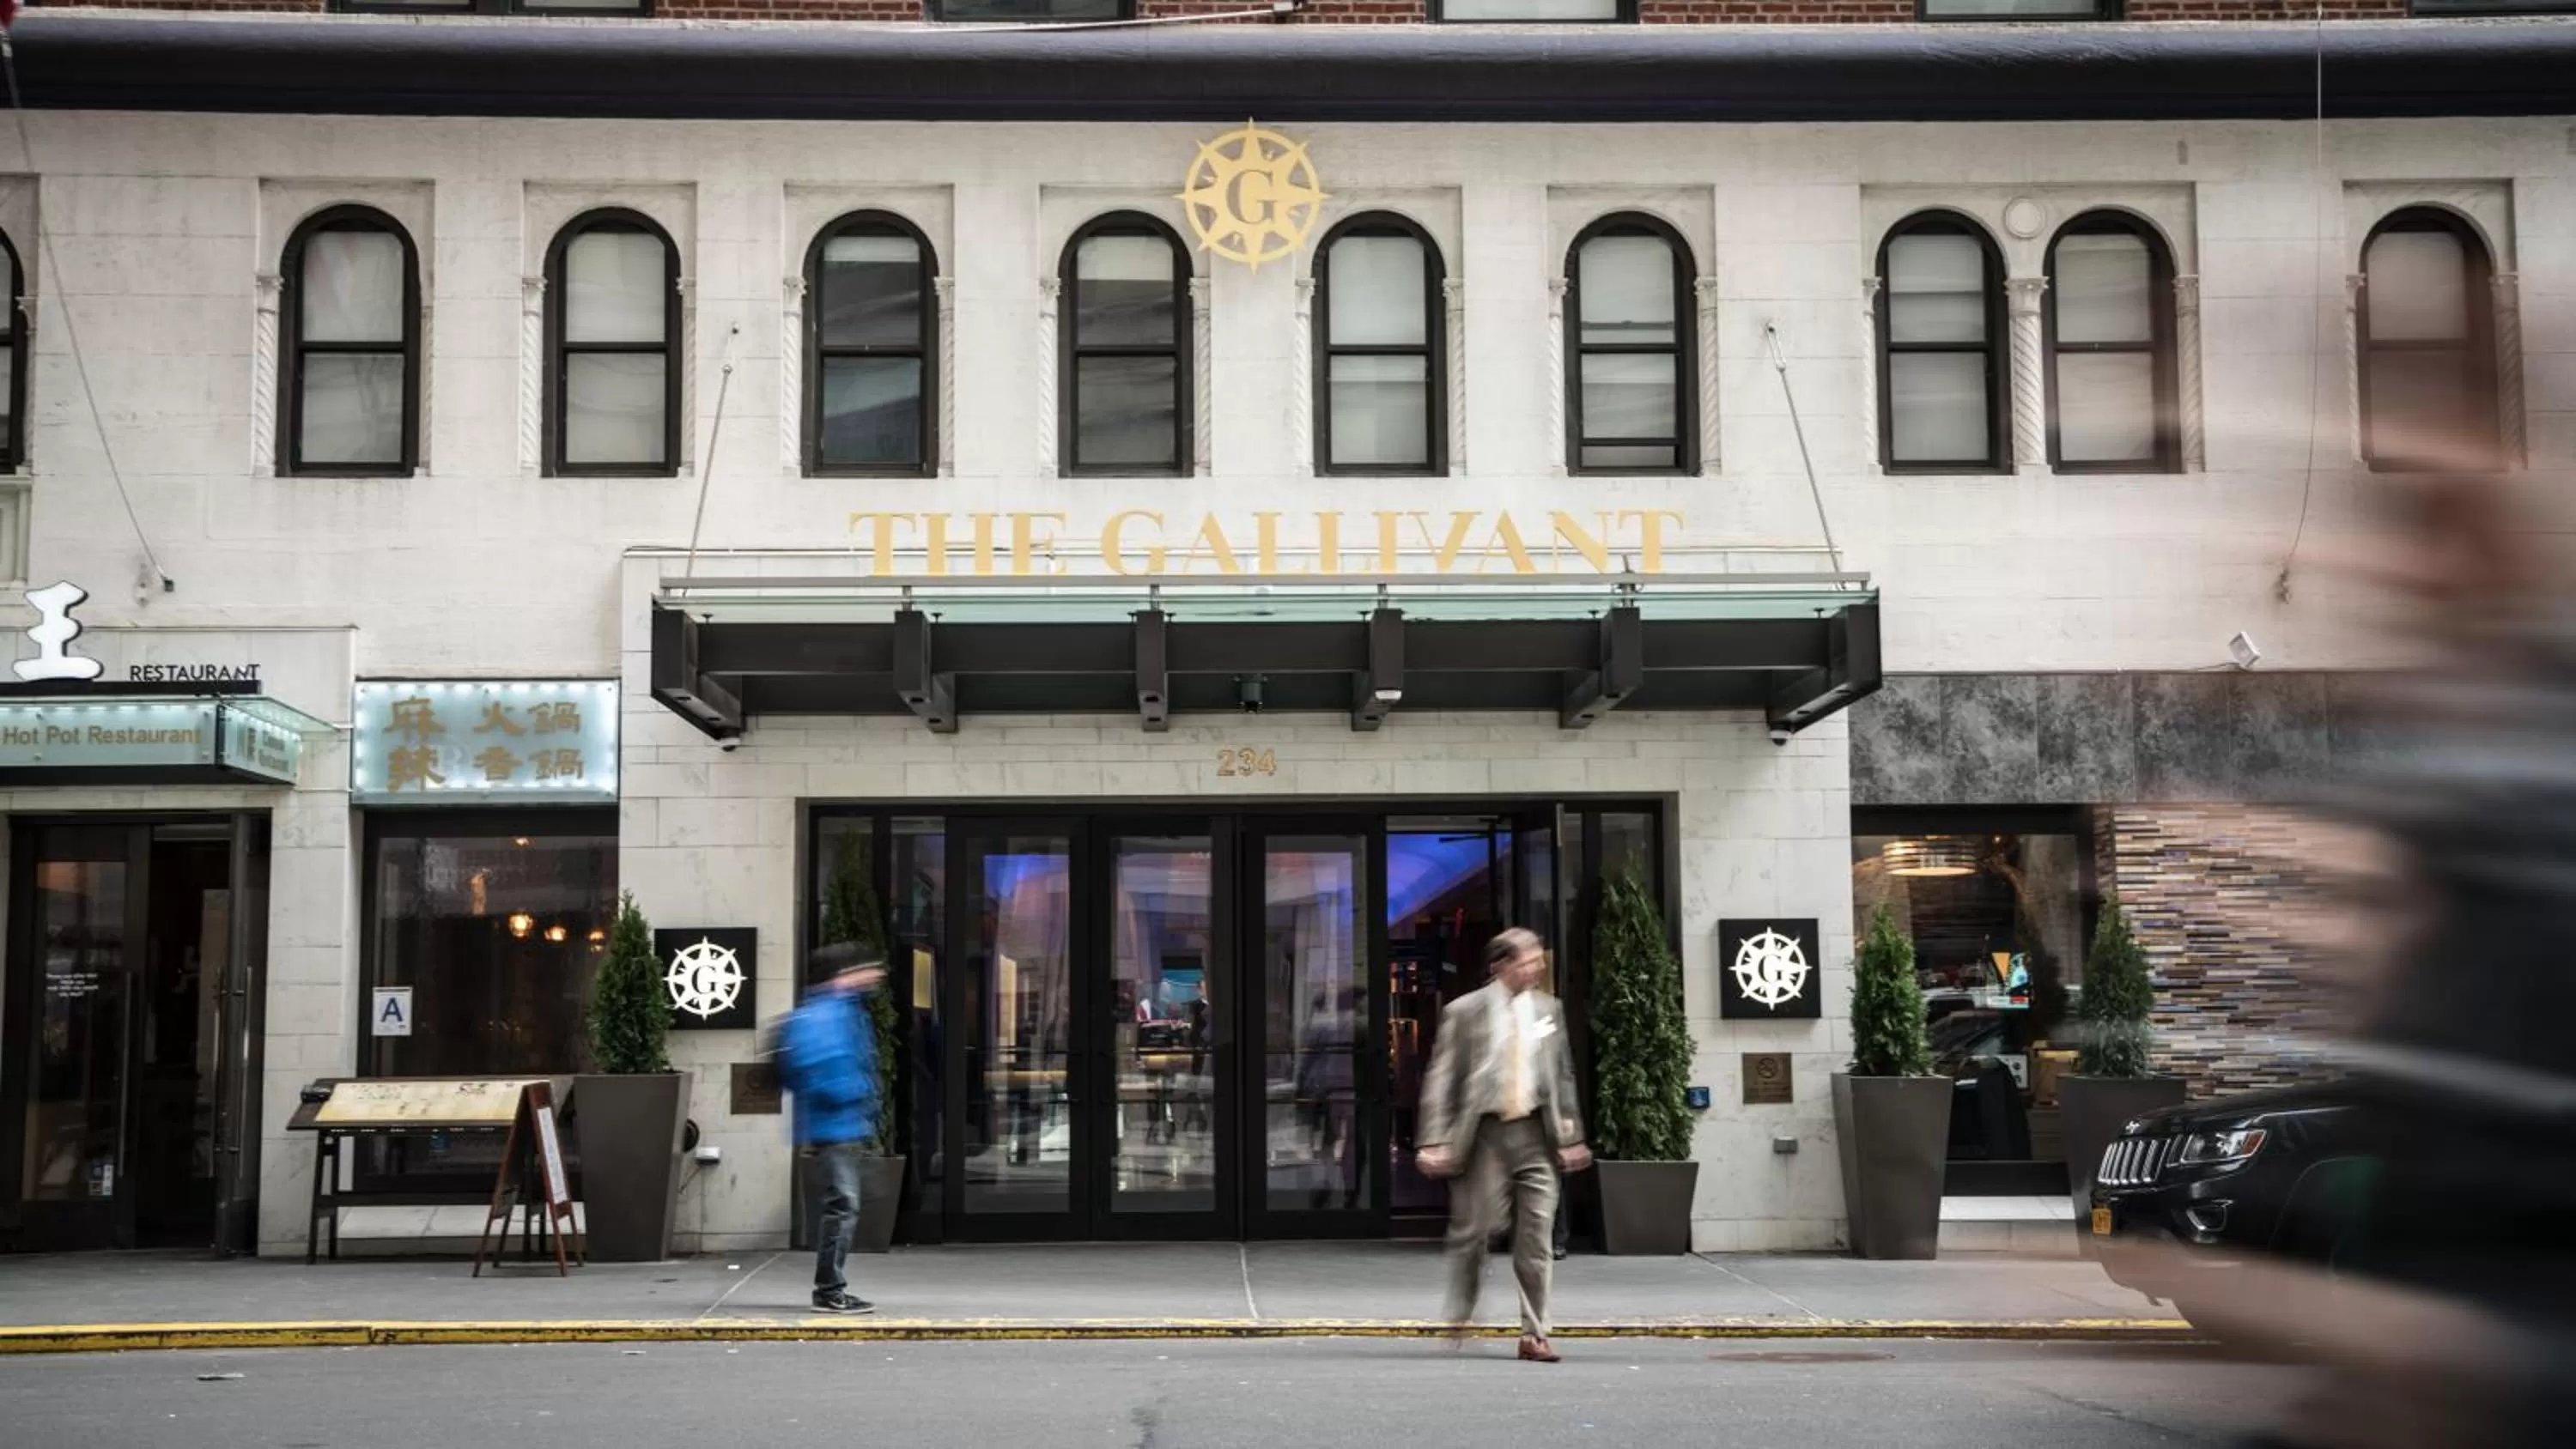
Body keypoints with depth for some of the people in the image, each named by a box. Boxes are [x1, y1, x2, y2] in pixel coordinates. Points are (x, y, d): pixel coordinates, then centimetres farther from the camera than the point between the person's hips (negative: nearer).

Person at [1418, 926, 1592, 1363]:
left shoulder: (1548, 1009, 9)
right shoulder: (1463, 1012, -3)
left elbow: (1563, 1076, 14)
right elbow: (1441, 1078, -5)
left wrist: (1570, 1136, 10)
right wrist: (1435, 1141, -12)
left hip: (1535, 1133, 3)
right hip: (1485, 1132, -3)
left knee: (1536, 1236, 1)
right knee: (1471, 1230, 2)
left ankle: (1534, 1335, 8)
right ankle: (1459, 1320, 24)